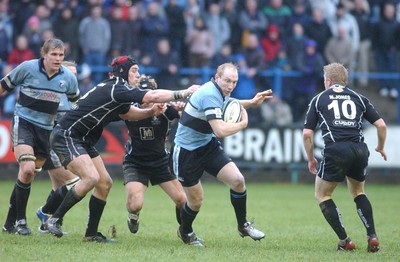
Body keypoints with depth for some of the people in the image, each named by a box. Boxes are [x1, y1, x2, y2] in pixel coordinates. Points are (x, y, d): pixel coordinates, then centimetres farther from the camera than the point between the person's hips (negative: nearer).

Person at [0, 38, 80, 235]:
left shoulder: (68, 77, -2)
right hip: (23, 122, -4)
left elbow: (77, 100, 17)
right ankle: (20, 220, -10)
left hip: (46, 129, 4)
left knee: (28, 177, 6)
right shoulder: (27, 68, -12)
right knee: (27, 168, -22)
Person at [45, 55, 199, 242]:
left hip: (82, 142, 10)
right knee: (91, 178, -25)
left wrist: (151, 112, 10)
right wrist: (184, 93, -18)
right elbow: (153, 96, -24)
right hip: (66, 136, -10)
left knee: (105, 183, 7)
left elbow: (127, 113, 29)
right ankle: (54, 220, -16)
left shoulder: (115, 91, 12)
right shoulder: (115, 88, -18)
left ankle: (91, 234, 11)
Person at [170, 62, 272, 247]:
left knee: (237, 180, -8)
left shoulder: (219, 92, 2)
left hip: (208, 145, 8)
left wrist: (251, 103, 17)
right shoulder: (209, 95, -27)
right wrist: (242, 124, -17)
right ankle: (185, 232, 33)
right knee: (196, 202, 2)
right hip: (186, 153, -8)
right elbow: (221, 131, -34)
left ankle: (243, 226, 9)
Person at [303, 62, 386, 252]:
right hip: (360, 150, 3)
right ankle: (372, 236, 11)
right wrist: (381, 147, 30)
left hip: (336, 151, -3)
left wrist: (310, 159, 23)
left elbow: (307, 133, 9)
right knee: (358, 192, 28)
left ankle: (345, 241, 7)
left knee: (322, 195, 17)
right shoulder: (358, 98, 19)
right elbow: (381, 125, 12)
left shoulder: (318, 99, 15)